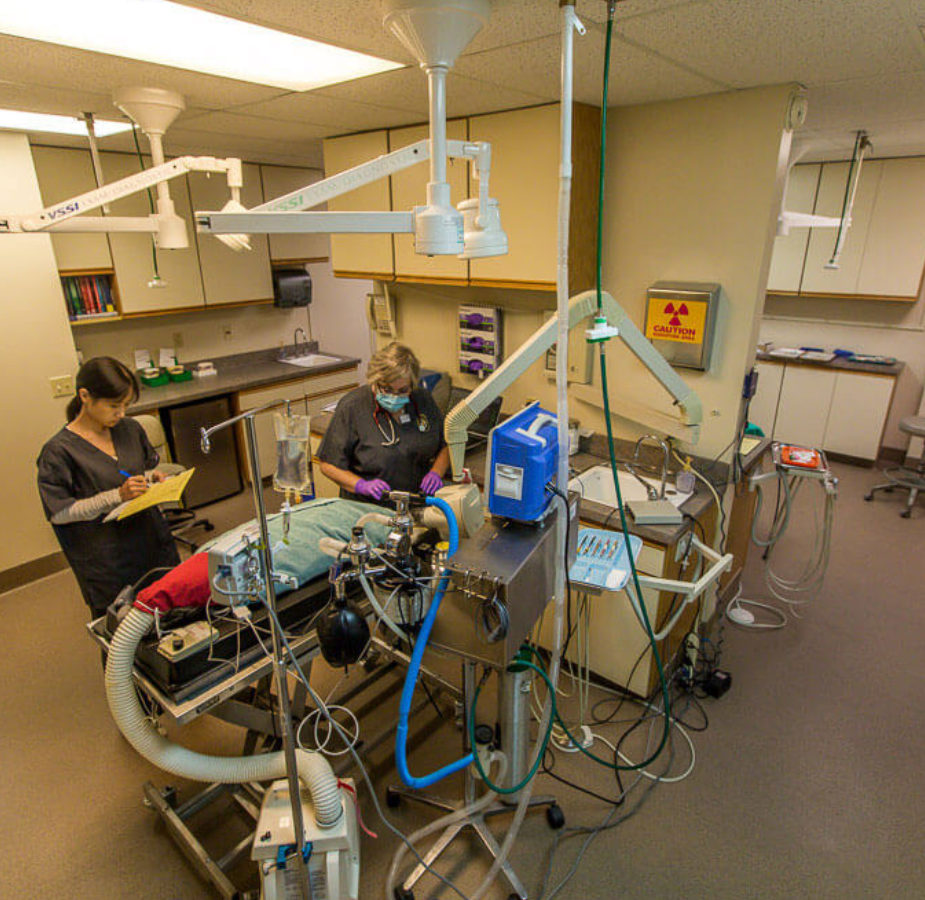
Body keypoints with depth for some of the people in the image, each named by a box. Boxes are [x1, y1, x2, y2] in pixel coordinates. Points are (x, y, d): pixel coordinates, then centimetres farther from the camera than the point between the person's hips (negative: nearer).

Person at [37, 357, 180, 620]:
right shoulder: (59, 450, -15)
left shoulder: (130, 428, 1)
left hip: (151, 538, 5)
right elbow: (58, 513, -13)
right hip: (106, 561, -5)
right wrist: (117, 496, -21)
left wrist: (152, 477, -6)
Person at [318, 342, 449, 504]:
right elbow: (328, 465, -3)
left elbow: (445, 446, 17)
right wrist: (362, 486, -18)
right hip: (369, 508, -5)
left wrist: (436, 472, -3)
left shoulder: (423, 399, 6)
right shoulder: (351, 407, -7)